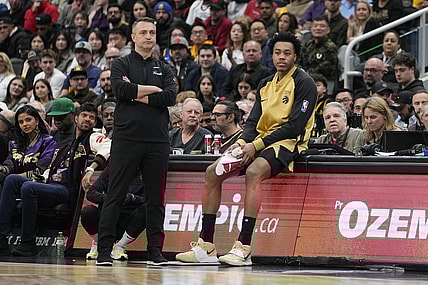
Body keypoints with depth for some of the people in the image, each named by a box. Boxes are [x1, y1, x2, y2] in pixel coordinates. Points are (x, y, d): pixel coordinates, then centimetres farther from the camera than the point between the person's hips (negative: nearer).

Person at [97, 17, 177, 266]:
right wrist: (153, 89, -4)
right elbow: (120, 90, -11)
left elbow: (170, 97, -2)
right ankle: (104, 249, -2)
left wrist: (137, 94, -5)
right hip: (127, 137, -3)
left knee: (156, 197, 4)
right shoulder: (122, 65, 9)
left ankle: (155, 249, 9)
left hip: (158, 140, 3)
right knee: (116, 194, -3)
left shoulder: (164, 69, 16)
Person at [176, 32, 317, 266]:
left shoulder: (303, 83, -6)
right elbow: (253, 121, 13)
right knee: (212, 172, -7)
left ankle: (243, 248, -42)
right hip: (260, 143, 8)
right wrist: (242, 142, -10)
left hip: (288, 143, -8)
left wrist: (256, 145, -19)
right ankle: (206, 247, -9)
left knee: (253, 172, -37)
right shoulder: (265, 84, 18)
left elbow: (295, 126, -15)